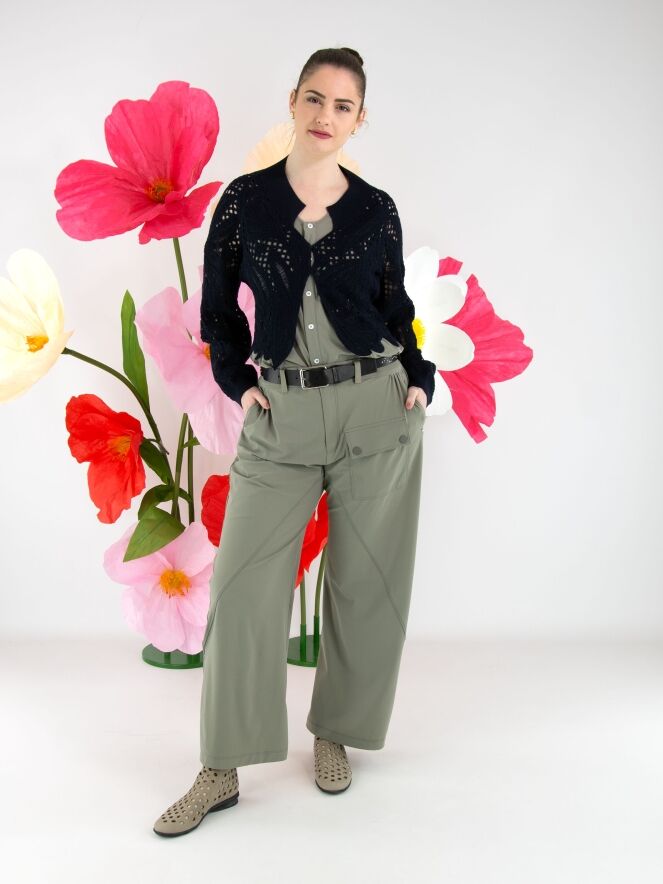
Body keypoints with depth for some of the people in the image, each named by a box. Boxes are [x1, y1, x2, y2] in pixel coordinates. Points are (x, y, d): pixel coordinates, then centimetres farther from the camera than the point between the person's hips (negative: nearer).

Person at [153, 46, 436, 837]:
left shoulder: (376, 209, 6)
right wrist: (237, 382, -1)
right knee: (241, 585, -2)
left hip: (377, 411, 1)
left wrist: (419, 380, 0)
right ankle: (223, 771, 11)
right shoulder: (244, 200, 4)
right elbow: (217, 309, 10)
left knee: (366, 582, 7)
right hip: (281, 417, 0)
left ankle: (334, 732, 28)